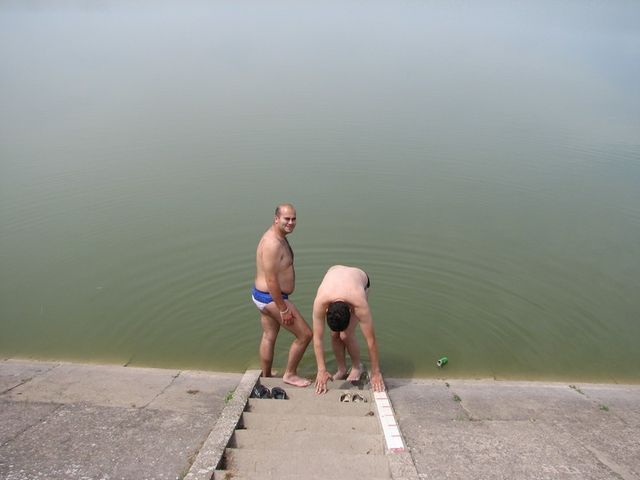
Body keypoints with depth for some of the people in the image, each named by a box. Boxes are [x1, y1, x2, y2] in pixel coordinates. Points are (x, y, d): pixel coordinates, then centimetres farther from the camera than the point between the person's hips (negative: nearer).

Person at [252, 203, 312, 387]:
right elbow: (271, 280, -27)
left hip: (262, 295, 10)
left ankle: (266, 377, 37)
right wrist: (283, 309, -21)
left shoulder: (278, 237, 7)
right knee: (305, 334, 0)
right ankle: (290, 375, 16)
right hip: (271, 298, -10)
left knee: (268, 337, 22)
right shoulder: (273, 244, -26)